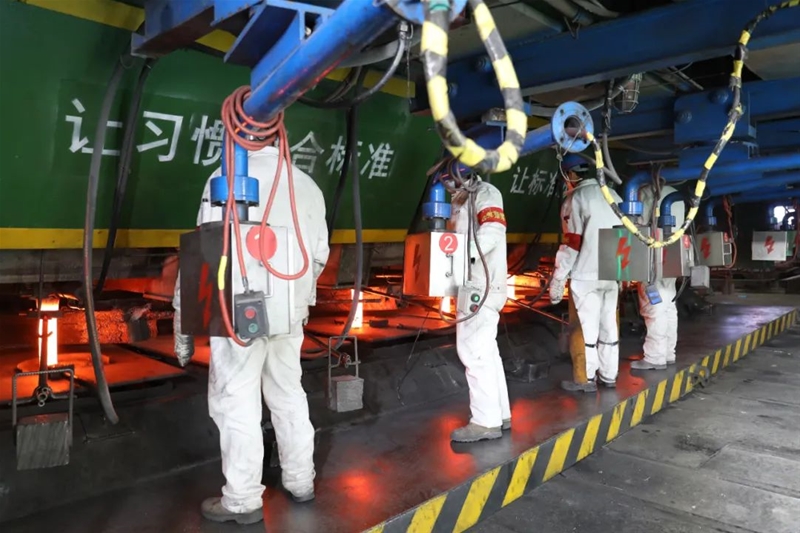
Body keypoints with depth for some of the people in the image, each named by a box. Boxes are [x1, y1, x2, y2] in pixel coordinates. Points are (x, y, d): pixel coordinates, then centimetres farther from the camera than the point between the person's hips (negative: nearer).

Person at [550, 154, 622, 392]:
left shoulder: (575, 198, -8)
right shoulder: (613, 195, 12)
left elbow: (571, 242, -13)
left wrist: (558, 278, -10)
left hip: (586, 274, -6)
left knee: (586, 326, -1)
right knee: (608, 323, 12)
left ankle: (585, 379, 5)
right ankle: (609, 375, 21)